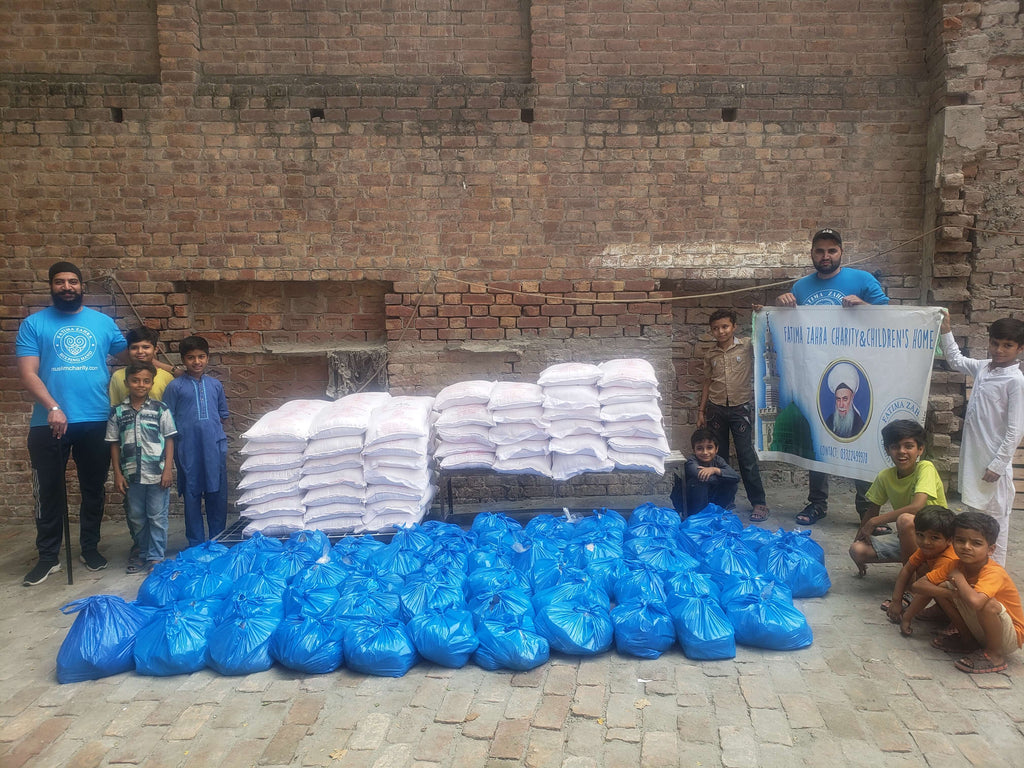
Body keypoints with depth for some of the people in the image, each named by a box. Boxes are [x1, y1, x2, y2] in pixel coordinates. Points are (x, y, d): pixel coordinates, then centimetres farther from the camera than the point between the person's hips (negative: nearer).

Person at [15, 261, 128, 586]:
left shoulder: (103, 322, 8)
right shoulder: (34, 324, 1)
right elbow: (27, 372, -7)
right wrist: (53, 407, -19)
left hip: (95, 422, 2)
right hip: (49, 423, -2)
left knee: (93, 488, 11)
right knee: (49, 491, 7)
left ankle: (90, 547, 26)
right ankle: (48, 556, 18)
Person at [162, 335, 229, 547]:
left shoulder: (215, 385, 10)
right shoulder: (175, 386, 1)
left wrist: (211, 429, 7)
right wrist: (187, 429, -6)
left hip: (214, 447, 3)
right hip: (188, 449, -2)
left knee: (217, 495, 6)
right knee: (192, 496, 5)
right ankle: (196, 544, 16)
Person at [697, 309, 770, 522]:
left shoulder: (747, 347, -2)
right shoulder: (710, 355, 7)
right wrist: (701, 411, 12)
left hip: (741, 408, -3)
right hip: (716, 409, 4)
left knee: (746, 456, -4)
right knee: (719, 456, 8)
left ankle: (759, 503, 3)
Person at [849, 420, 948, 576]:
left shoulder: (925, 468, -19)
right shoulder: (885, 476, -3)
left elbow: (917, 506, -32)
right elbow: (872, 510, 9)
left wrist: (874, 522, -26)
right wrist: (860, 537, 2)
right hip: (905, 539, 6)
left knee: (905, 519, -36)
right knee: (857, 549, -15)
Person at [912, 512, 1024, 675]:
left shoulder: (994, 573, -29)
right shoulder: (956, 565, -9)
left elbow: (975, 601, -50)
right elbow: (918, 585, -12)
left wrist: (958, 577, -30)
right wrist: (950, 593, -29)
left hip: (1009, 638, -6)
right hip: (979, 632, 6)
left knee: (989, 605, -36)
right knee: (943, 587, -9)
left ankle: (995, 655, -10)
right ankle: (967, 640, 9)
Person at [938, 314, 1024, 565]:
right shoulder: (983, 367, 5)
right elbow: (956, 360, 28)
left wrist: (998, 465, -17)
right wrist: (945, 332, 21)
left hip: (994, 460, -8)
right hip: (973, 455, 8)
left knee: (995, 518, 2)